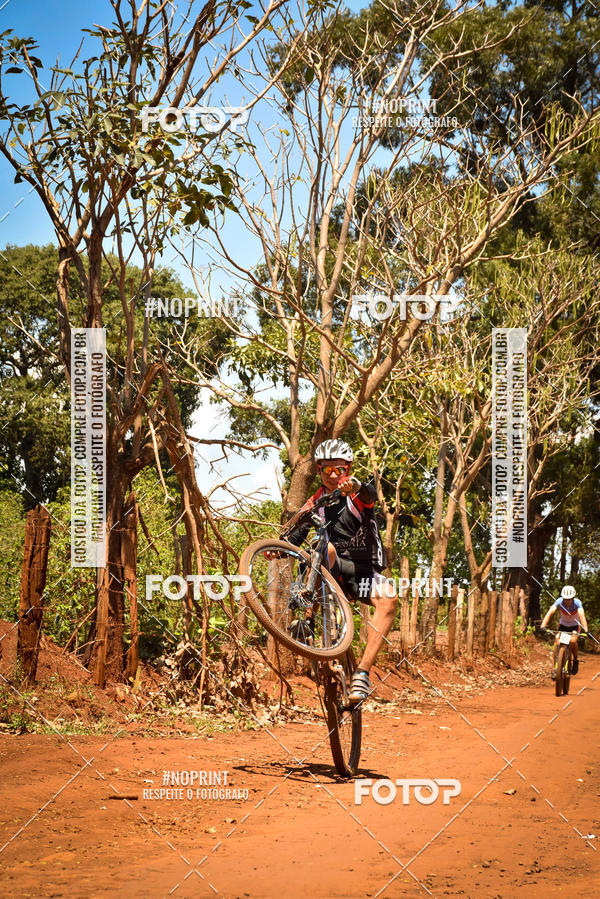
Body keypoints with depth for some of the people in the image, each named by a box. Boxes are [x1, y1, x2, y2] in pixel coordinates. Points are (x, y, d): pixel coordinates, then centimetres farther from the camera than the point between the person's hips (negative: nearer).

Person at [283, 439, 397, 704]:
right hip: (334, 568, 1)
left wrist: (354, 486, -50)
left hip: (363, 570, -1)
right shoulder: (315, 503, 7)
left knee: (388, 600, -34)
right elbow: (295, 537, -1)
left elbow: (369, 493, -26)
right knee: (326, 549, -34)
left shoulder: (358, 497, 0)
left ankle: (362, 673, -36)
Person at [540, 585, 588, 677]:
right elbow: (550, 612, -35)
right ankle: (555, 667, -13)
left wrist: (586, 631, -55)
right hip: (563, 624, 1)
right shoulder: (559, 602, -25)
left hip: (574, 626, -1)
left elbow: (582, 616, -40)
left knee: (572, 641, -30)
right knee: (557, 642, -22)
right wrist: (543, 626, -49)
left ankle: (575, 660, -2)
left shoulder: (577, 603, -28)